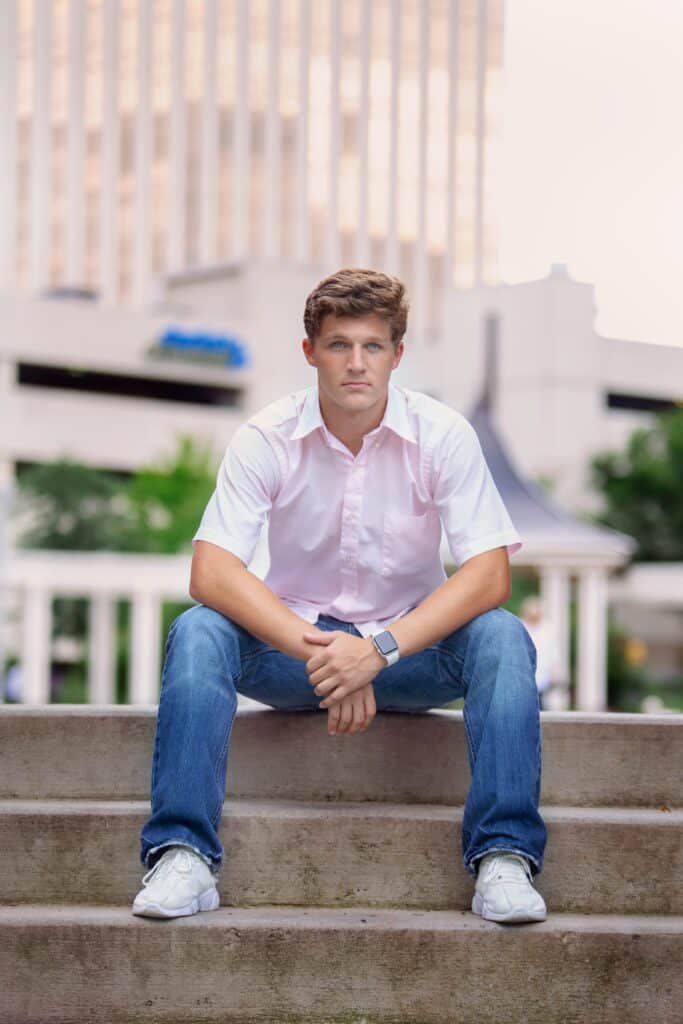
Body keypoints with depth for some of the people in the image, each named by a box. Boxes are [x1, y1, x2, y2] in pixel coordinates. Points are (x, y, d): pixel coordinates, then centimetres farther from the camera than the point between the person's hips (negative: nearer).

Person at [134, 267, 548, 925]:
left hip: (410, 651, 0)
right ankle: (182, 856, -30)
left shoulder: (442, 434, -11)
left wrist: (380, 648, -32)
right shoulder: (266, 439, -10)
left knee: (503, 639, -29)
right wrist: (318, 650, -32)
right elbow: (211, 574, -20)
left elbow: (489, 575, -19)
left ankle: (503, 858, -29)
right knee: (197, 633, -28)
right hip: (292, 644, 0)